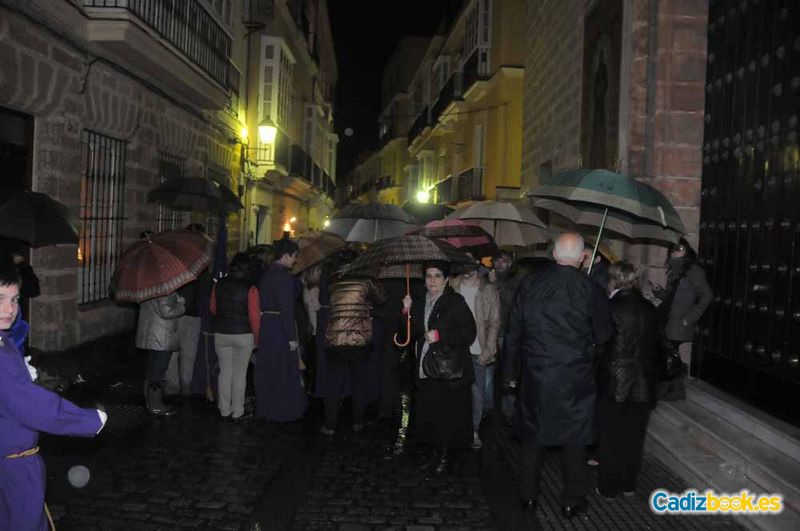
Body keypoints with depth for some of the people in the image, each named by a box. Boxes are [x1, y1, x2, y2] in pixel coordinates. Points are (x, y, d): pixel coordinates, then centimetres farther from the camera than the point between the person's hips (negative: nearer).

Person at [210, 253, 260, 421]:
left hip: (221, 334, 3)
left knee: (225, 372, 12)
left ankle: (225, 410, 19)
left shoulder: (219, 285, -1)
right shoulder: (250, 288, -13)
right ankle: (237, 412, 13)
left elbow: (213, 309, 10)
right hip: (243, 335, -3)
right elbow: (254, 316, -13)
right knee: (240, 374, 6)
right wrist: (256, 337, -1)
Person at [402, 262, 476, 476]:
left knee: (447, 416, -1)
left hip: (450, 370, -5)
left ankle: (445, 456, 15)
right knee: (428, 415, 6)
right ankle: (435, 453, 23)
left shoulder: (455, 302, -5)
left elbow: (469, 333, -12)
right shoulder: (420, 304, 14)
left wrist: (440, 335, -17)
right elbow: (409, 335, 14)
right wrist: (407, 312, -1)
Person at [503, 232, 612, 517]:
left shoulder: (529, 285, -5)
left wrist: (510, 372, 12)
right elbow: (603, 336, -3)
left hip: (535, 376, 2)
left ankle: (529, 495, 28)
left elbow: (513, 332, 1)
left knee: (533, 436, 17)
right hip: (575, 378, -2)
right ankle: (572, 501, 22)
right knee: (574, 440, 12)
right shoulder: (591, 290, -12)